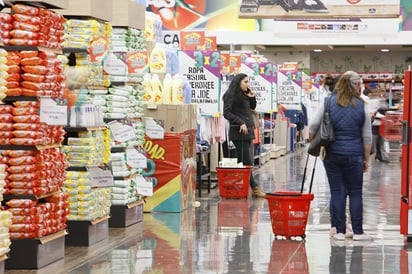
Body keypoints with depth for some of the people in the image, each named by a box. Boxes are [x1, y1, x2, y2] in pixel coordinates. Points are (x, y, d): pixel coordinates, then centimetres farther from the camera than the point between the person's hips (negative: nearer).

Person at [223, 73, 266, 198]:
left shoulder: (244, 95, 17)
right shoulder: (230, 95, -8)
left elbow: (253, 107, 28)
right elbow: (226, 113, -14)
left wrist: (252, 97, 8)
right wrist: (240, 123, -22)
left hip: (247, 130, 9)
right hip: (238, 132, -9)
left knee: (242, 161, 8)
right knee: (246, 161, -9)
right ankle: (254, 188, -9)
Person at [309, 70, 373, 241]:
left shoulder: (329, 102, 0)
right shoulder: (361, 106, -1)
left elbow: (314, 126, -5)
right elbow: (367, 137, 2)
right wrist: (366, 159, 11)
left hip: (332, 154, 1)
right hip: (354, 156, -1)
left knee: (337, 193, 6)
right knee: (355, 193, 6)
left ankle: (340, 231, 7)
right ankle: (357, 232, 9)